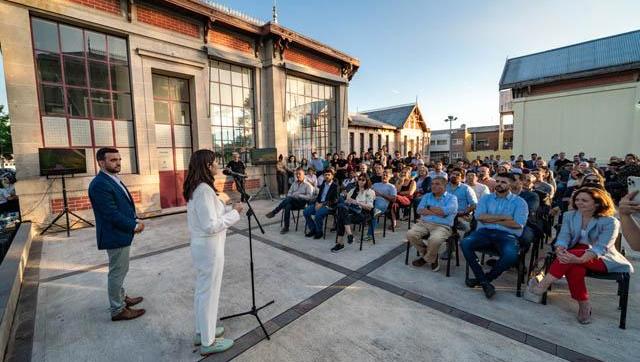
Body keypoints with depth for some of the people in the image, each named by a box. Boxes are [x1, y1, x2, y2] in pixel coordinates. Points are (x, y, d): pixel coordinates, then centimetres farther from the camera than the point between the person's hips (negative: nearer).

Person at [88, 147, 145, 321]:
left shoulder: (114, 180, 9)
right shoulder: (100, 184, -21)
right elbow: (112, 214, -24)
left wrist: (136, 220, 0)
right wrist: (134, 226, -15)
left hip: (122, 234, 10)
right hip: (115, 236, -10)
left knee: (120, 270, 23)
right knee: (117, 272, 4)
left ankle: (121, 298, 40)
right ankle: (118, 310, 20)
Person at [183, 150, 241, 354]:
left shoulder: (195, 188, 6)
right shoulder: (204, 190, -24)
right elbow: (211, 226, -26)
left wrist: (227, 208, 5)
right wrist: (234, 213, -17)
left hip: (200, 245, 10)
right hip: (209, 247, -10)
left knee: (201, 290, 22)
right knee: (209, 293, 6)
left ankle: (202, 331, 40)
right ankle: (208, 343, 25)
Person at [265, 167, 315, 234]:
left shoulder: (308, 185, 3)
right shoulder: (294, 184, 23)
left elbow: (309, 197, -8)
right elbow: (289, 193, 21)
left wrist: (298, 196, -16)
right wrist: (290, 196, -3)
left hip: (301, 203, -5)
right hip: (292, 202, 5)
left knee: (289, 199, -35)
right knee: (288, 206, -34)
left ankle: (274, 212, -28)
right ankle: (286, 227, -33)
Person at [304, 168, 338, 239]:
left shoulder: (335, 186, -6)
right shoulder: (323, 184, 16)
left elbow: (333, 200, -14)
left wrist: (322, 204, -19)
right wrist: (317, 203, -4)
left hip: (329, 206, -7)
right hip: (319, 203, 7)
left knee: (318, 214, -33)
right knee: (306, 211, -11)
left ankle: (319, 232, -9)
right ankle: (313, 229, 4)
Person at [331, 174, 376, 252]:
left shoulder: (369, 192, 11)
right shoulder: (353, 190, 26)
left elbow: (369, 207, -1)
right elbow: (346, 202, 20)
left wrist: (357, 202, -13)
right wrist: (347, 201, -4)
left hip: (361, 213, -4)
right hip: (349, 211, 4)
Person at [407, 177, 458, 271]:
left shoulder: (451, 198, 5)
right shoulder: (427, 196, 18)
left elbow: (445, 212, -14)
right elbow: (420, 210, 2)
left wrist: (429, 208, -1)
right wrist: (436, 212, -10)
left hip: (442, 226, -4)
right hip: (423, 223, 4)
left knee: (434, 239, -35)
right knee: (410, 234, -22)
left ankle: (427, 258, -2)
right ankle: (426, 254, 5)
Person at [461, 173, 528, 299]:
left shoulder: (519, 202, 9)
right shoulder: (486, 198, 15)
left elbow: (518, 224, -7)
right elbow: (479, 216, -2)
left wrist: (490, 219, -3)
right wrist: (503, 217, -6)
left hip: (507, 235, -2)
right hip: (484, 232, 2)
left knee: (511, 255, -34)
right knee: (465, 243, -27)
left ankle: (483, 278, -8)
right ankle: (484, 281, -14)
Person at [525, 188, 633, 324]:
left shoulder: (610, 222, -9)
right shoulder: (569, 215, 4)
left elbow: (601, 247, -21)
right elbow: (564, 237, -5)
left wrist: (580, 259, -40)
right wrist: (560, 250, -30)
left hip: (603, 259, -3)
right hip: (575, 254, 3)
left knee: (573, 254, -35)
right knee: (574, 268, -34)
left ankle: (540, 287, -34)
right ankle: (584, 306, -18)